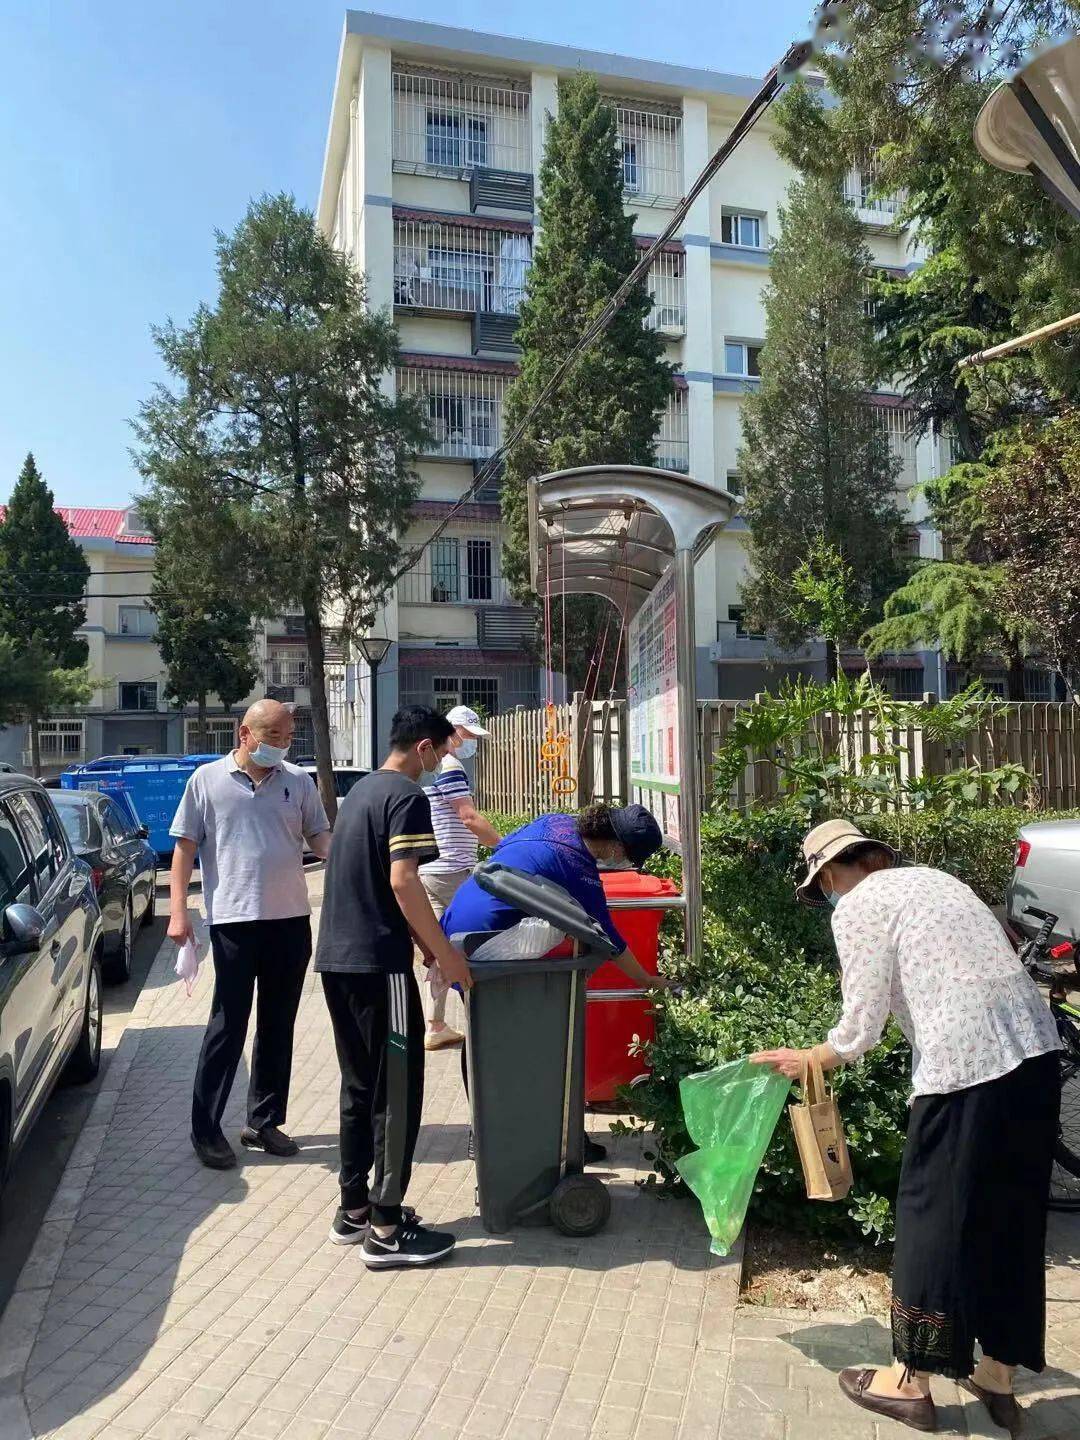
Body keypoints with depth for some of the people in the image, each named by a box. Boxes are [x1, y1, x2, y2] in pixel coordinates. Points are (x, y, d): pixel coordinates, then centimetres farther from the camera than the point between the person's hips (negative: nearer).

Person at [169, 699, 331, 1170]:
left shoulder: (299, 781, 7)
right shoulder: (208, 780, 1)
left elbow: (320, 838, 9)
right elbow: (185, 847, 1)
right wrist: (178, 911, -6)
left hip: (291, 919, 4)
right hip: (234, 919, -3)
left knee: (278, 1024, 12)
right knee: (228, 1025, 2)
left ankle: (264, 1121, 26)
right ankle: (206, 1129, 16)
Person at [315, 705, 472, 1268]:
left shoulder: (360, 790, 16)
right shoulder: (406, 796, -12)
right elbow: (402, 882, -21)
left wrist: (423, 940, 24)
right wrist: (445, 954, -14)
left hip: (337, 958, 9)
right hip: (378, 963, -9)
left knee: (360, 1086, 17)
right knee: (396, 1091, -1)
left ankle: (354, 1208, 26)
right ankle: (386, 1231, 6)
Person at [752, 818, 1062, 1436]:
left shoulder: (857, 905, -3)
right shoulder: (930, 877, 19)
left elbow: (861, 1028, -5)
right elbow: (979, 970, 15)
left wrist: (804, 1061, 12)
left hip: (965, 1061, -8)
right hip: (1035, 1044, 8)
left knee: (936, 1217, 8)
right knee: (1012, 1217, 18)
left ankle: (913, 1382, 23)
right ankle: (999, 1375, 32)